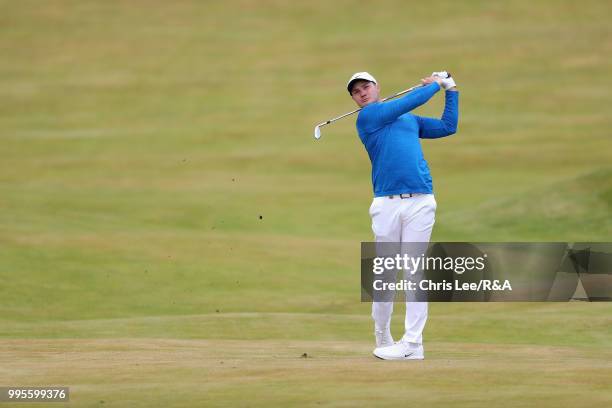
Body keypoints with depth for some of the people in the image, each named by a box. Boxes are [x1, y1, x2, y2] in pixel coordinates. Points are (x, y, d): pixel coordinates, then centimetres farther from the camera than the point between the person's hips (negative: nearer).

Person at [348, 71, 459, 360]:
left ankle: (412, 344, -8)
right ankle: (383, 340, 13)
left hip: (420, 202, 2)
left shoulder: (411, 120, 23)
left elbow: (447, 127, 30)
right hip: (386, 204, -2)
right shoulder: (368, 117, 6)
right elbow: (411, 101, 1)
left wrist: (451, 91, 28)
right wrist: (434, 85, 16)